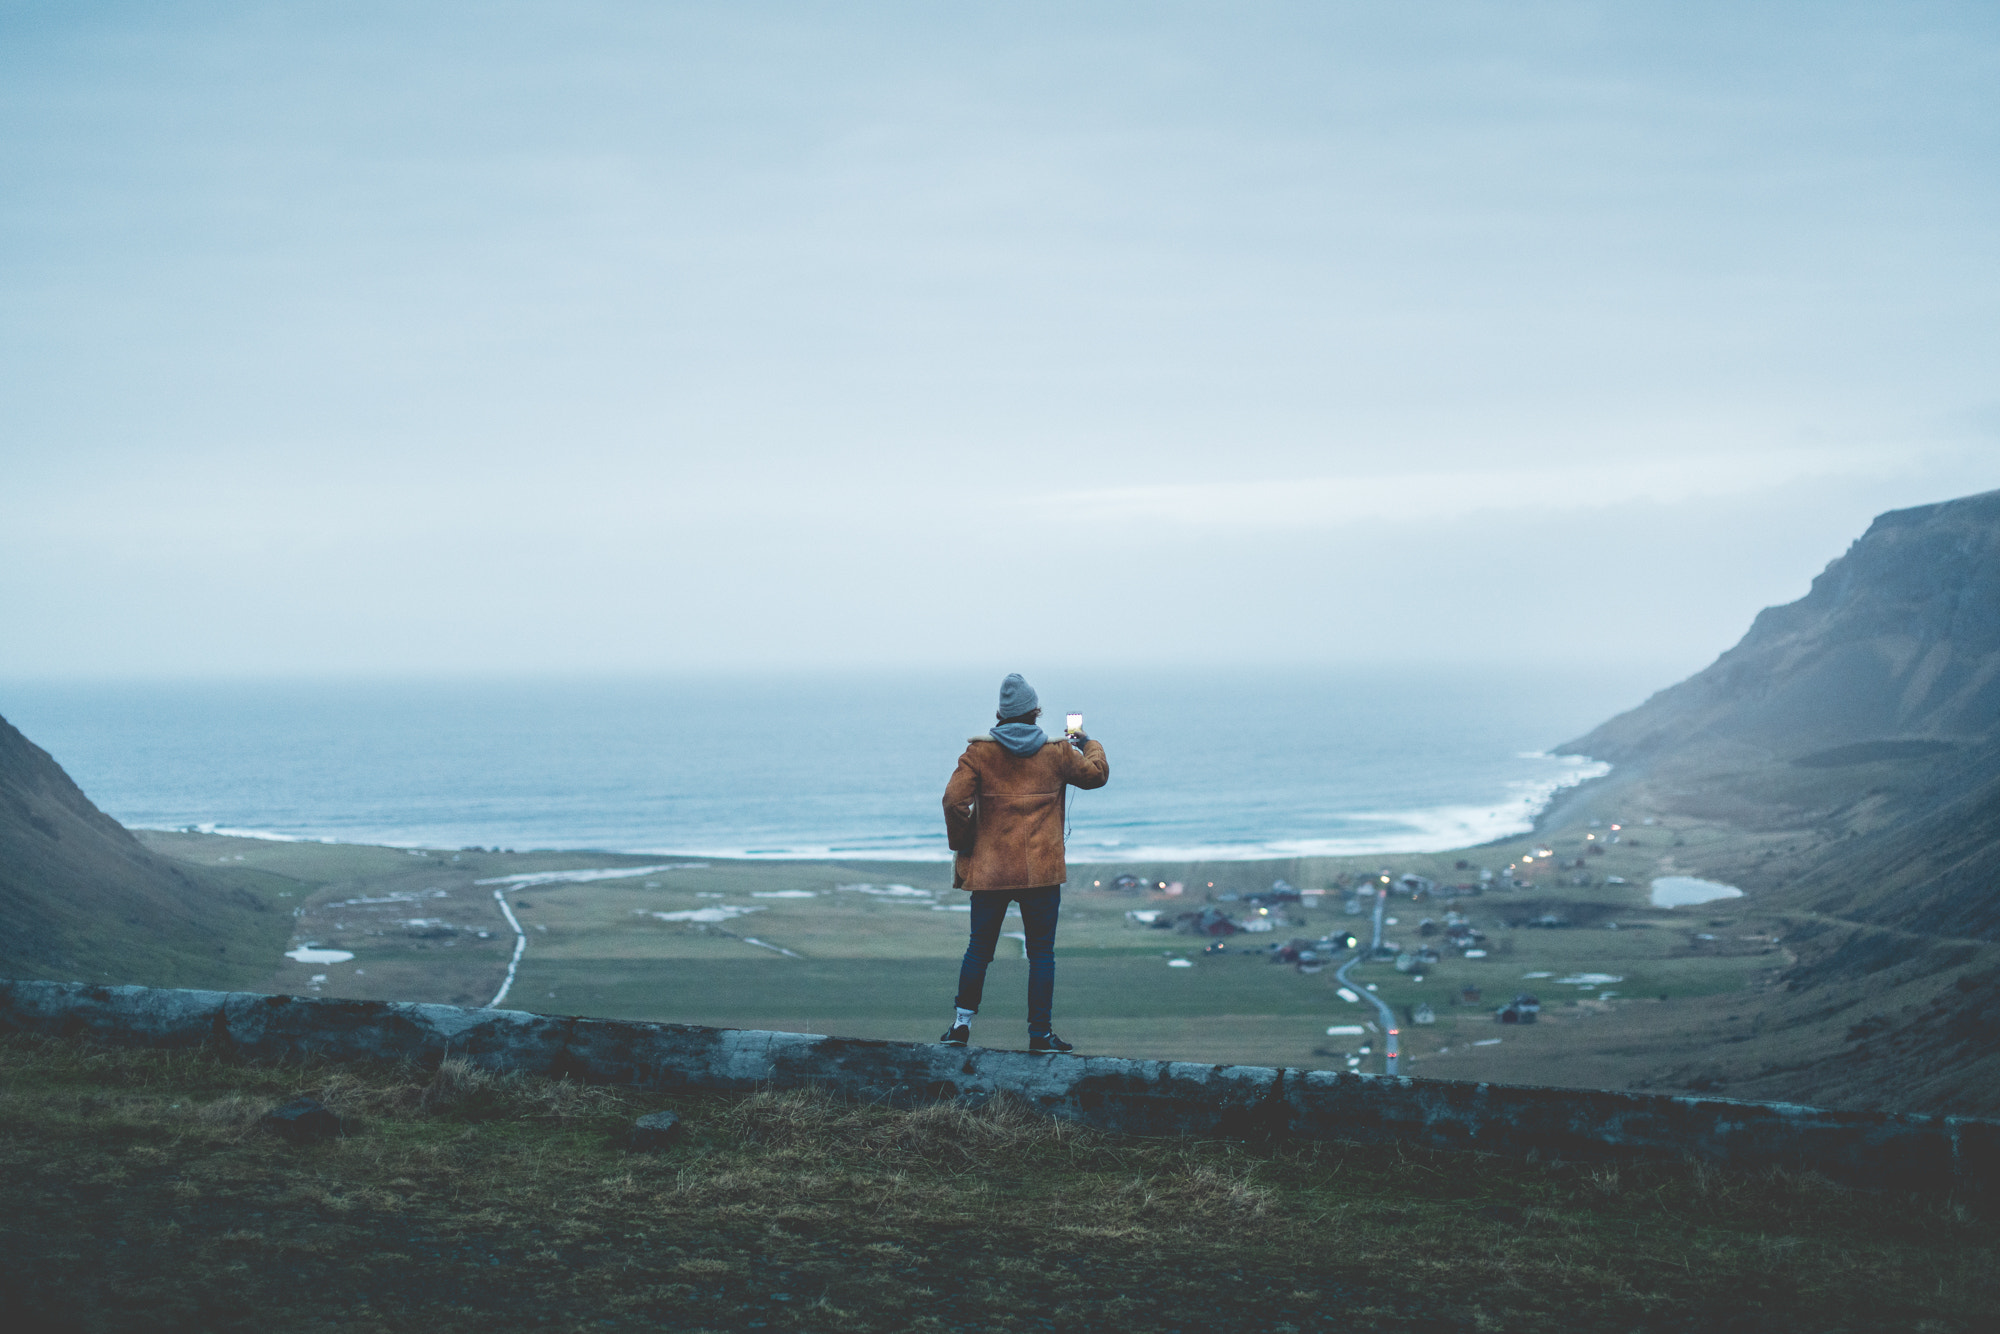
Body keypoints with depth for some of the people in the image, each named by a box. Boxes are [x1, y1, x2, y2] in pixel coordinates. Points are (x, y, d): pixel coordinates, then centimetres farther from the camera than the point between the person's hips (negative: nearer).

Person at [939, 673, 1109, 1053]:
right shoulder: (1056, 753, 1)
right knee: (1041, 953, 5)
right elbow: (1096, 773, 17)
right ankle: (1040, 1032, 4)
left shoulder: (979, 753, -2)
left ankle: (962, 1024, 14)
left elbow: (955, 799, -11)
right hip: (1042, 871, -1)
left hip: (989, 868, 1)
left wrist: (962, 844, 3)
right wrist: (1088, 744, 38)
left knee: (979, 950, 12)